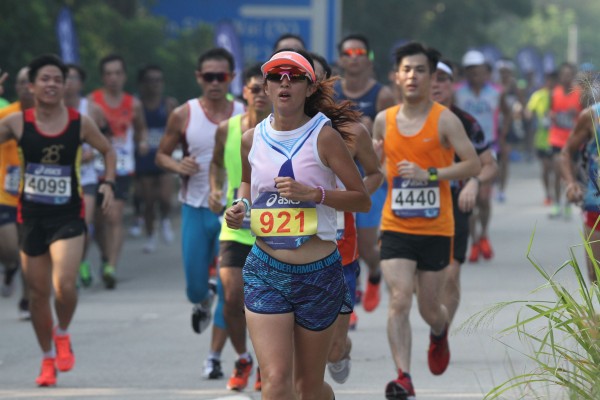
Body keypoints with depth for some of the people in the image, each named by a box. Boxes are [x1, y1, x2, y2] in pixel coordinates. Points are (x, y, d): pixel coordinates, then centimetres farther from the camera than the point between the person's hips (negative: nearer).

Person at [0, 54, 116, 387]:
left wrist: (108, 183, -1)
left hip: (68, 216, -1)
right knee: (38, 292, 8)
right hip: (31, 216, 1)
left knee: (64, 284, -20)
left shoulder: (80, 123, -2)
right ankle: (48, 358, 27)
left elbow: (107, 150, 14)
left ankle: (62, 334, 12)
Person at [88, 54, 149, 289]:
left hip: (122, 170, 0)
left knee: (115, 217, -13)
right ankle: (105, 258, 34)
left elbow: (141, 128, 20)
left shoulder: (133, 104, 4)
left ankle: (111, 268, -17)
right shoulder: (92, 101, -3)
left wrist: (143, 142, 0)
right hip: (96, 168, 0)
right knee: (99, 219, 9)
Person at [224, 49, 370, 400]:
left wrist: (312, 193, -20)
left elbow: (363, 199, -6)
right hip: (265, 271, 2)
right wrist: (241, 206, 5)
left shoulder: (324, 137, -7)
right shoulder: (252, 139, 4)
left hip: (319, 274, -2)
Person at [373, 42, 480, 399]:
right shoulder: (384, 120, 5)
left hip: (436, 229, -2)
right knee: (400, 300, -15)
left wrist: (429, 174, -22)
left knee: (429, 308, 10)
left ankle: (440, 334, 46)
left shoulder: (444, 120, -7)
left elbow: (473, 164, -13)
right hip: (395, 227, 2)